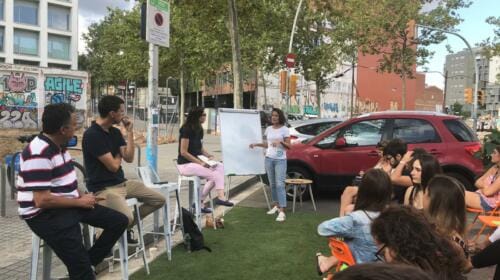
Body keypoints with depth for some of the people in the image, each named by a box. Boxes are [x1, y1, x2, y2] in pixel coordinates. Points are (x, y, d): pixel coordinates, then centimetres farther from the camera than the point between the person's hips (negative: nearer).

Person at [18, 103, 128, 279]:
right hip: (44, 214, -9)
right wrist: (80, 201, -16)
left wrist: (82, 196, 2)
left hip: (68, 205, 9)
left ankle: (87, 263, 12)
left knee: (119, 220, 5)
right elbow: (42, 200, -26)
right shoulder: (38, 154, -22)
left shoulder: (58, 146, 8)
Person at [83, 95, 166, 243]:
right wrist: (119, 156, 5)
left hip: (123, 183, 9)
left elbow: (129, 158, 3)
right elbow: (113, 166, -18)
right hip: (104, 188, -9)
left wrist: (130, 132, -1)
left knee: (159, 199, 9)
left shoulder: (115, 132, 9)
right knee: (126, 218, -35)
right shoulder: (92, 134, -17)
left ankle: (126, 227, 19)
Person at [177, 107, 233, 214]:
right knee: (214, 174, -22)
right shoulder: (186, 130, -15)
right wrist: (200, 163, -19)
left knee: (220, 167, -14)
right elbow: (183, 152, -17)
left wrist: (208, 155, -1)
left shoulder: (199, 130, 10)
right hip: (185, 164, -8)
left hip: (197, 162, 8)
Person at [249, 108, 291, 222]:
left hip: (280, 160, -5)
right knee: (272, 184, 11)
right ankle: (276, 205, 25)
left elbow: (289, 146, -6)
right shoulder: (268, 129, 10)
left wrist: (280, 141, -22)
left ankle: (282, 212, -13)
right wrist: (256, 144, 7)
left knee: (280, 184, -11)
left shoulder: (284, 129, -5)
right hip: (269, 159, 5)